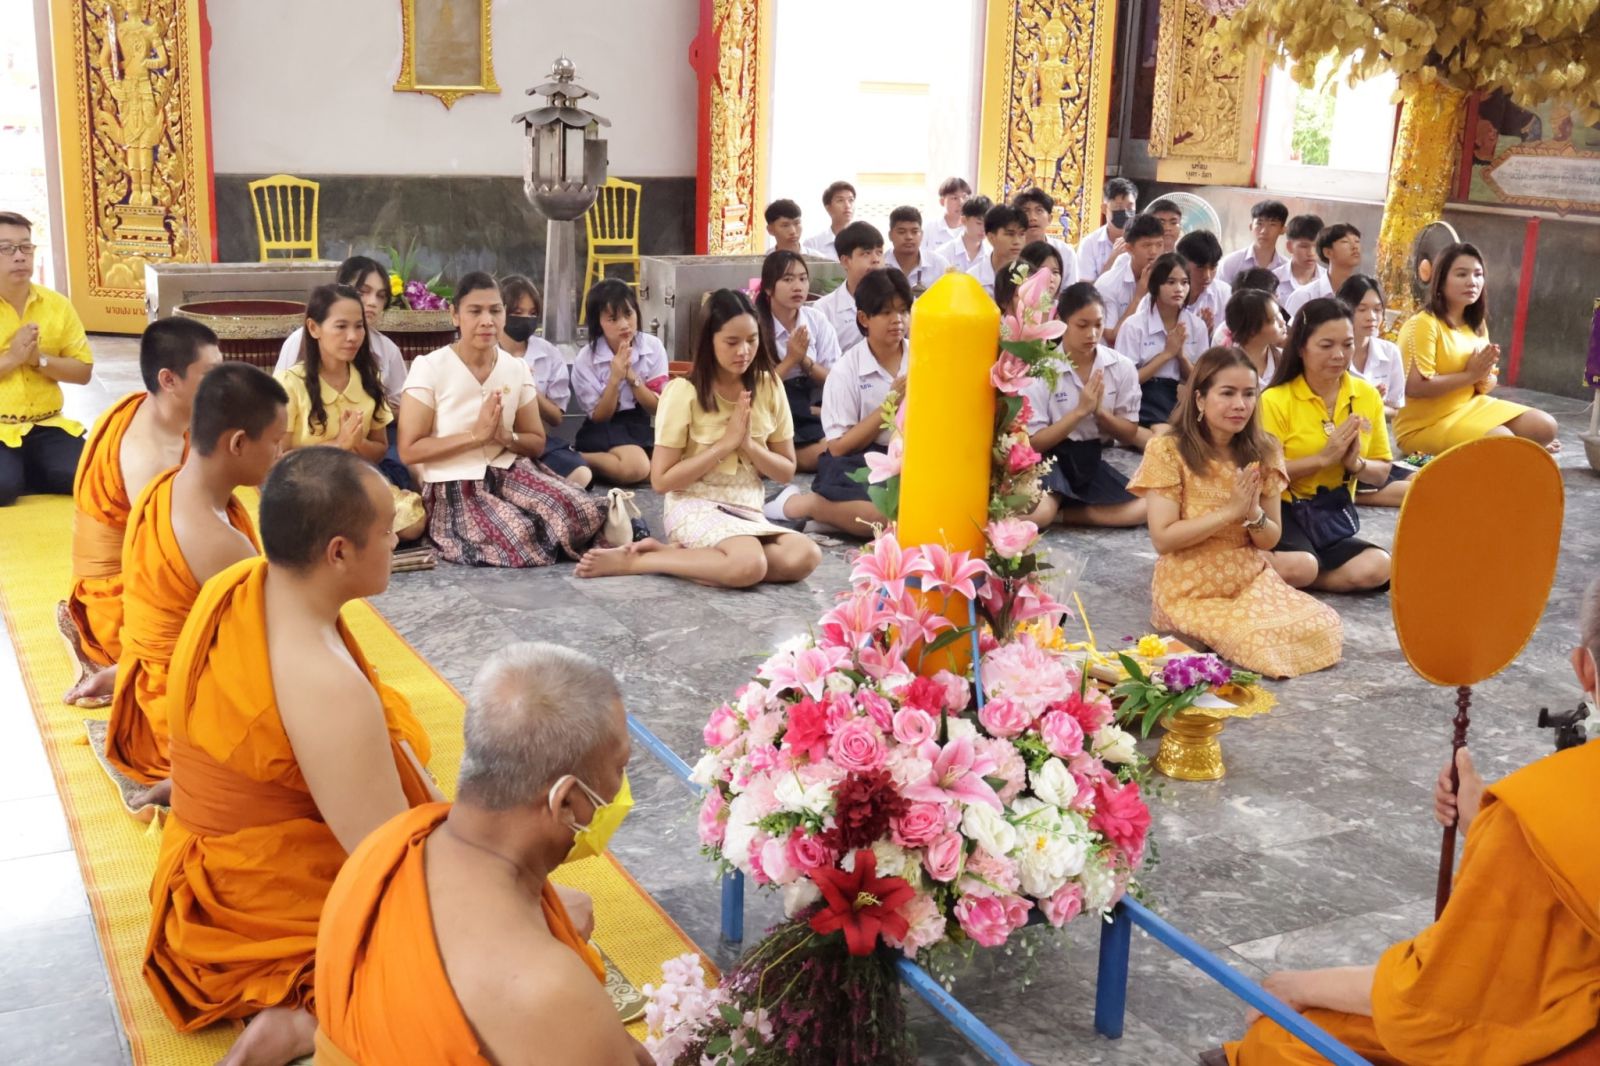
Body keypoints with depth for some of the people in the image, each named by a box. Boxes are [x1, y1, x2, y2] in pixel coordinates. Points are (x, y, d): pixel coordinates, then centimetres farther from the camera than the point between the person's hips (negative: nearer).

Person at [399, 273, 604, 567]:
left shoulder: (517, 368, 5)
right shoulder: (429, 368, -9)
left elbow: (537, 444, 12)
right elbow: (409, 450, -11)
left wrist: (506, 437, -11)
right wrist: (476, 434, -18)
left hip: (510, 472, 4)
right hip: (454, 488, -4)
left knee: (587, 514, -23)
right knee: (520, 538, -32)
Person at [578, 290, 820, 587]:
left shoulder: (769, 387, 3)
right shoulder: (684, 392, -10)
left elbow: (787, 472, 8)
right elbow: (661, 480, -11)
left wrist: (748, 443, -11)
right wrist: (726, 443, -15)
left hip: (747, 510, 5)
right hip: (695, 507, -5)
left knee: (805, 557, -27)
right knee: (749, 566, -36)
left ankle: (681, 552, -15)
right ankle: (630, 561, -17)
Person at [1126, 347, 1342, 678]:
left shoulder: (1263, 453, 1)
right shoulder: (1167, 451, -13)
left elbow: (1270, 540, 5)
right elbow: (1162, 539, -17)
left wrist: (1254, 514, -17)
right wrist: (1230, 510, -21)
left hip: (1254, 581, 5)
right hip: (1192, 591, -5)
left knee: (1326, 630, -14)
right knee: (1259, 642, -27)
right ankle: (1193, 628, 1)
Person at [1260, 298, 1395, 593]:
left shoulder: (1368, 397, 5)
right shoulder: (1275, 400, -9)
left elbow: (1382, 474, 10)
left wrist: (1355, 464, -13)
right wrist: (1323, 458, -19)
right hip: (1283, 511, -5)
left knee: (1377, 568, -23)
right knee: (1299, 566, -35)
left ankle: (1285, 574, -6)